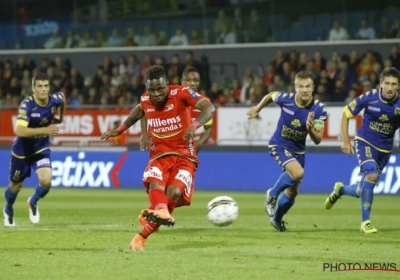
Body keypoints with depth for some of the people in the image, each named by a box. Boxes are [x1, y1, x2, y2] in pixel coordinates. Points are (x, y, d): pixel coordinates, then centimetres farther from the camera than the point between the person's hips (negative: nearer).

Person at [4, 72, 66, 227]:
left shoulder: (55, 99, -17)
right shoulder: (27, 104, -30)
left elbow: (62, 97, 11)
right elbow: (19, 131, -42)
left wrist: (60, 118, 20)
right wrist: (45, 130, -48)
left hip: (41, 149, 3)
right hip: (22, 149, -3)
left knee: (46, 182, -18)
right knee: (16, 186, 15)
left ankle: (33, 202, 17)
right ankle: (8, 211, 48)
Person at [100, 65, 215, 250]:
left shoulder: (181, 93, -15)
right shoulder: (145, 100, 0)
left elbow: (209, 108, -29)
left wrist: (195, 125, -47)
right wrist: (120, 130, 28)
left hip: (184, 155, -3)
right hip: (159, 156, 3)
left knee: (174, 192, -25)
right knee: (155, 185, -31)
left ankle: (144, 235, -14)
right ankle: (161, 212, -63)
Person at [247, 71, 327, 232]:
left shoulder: (319, 109, -20)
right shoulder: (285, 98, -23)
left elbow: (317, 140, -18)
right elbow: (271, 95, 2)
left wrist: (310, 128, -39)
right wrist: (257, 109, 16)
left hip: (298, 150, 4)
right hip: (279, 145, -4)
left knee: (293, 191, 15)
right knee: (298, 173, -31)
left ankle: (277, 219, 43)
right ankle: (272, 195, -5)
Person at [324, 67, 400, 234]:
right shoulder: (368, 98, -17)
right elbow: (346, 113, -4)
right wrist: (345, 141, -5)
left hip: (384, 149, 3)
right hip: (365, 143, -3)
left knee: (363, 192, 10)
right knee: (372, 175, -28)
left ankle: (340, 190, 45)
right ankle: (365, 222, -18)